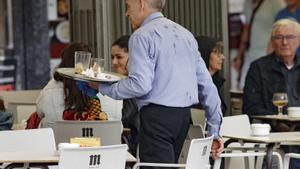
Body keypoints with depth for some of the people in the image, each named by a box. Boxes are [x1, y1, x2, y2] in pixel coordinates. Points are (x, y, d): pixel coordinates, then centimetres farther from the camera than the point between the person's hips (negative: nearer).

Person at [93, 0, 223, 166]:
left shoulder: (142, 36, -6)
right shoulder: (186, 34, 18)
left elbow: (140, 85, -17)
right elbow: (207, 84, 16)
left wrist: (104, 87, -3)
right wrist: (214, 131, 18)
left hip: (158, 115, -8)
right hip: (184, 115, 8)